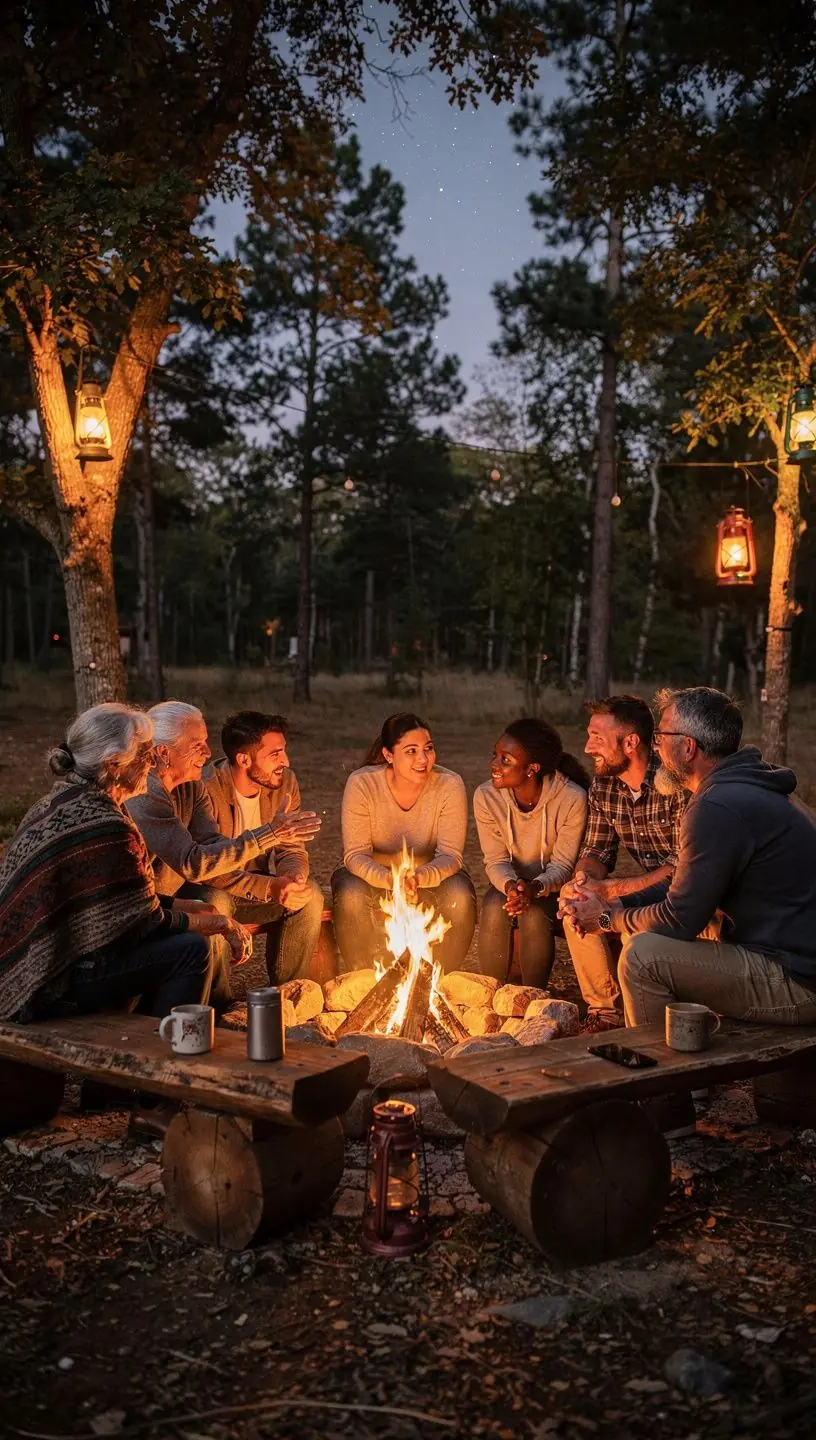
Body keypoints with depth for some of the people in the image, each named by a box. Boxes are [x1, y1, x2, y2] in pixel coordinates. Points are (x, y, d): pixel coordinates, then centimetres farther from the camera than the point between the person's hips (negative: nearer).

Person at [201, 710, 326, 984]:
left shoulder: (285, 782, -5)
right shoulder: (207, 789, -24)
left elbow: (293, 849, -2)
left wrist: (293, 876, -27)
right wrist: (270, 887, -36)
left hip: (259, 887, 5)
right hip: (212, 892, -5)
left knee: (310, 894, -19)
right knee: (217, 902, -36)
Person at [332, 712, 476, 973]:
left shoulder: (449, 785, -18)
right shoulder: (361, 784, -19)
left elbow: (451, 855, -20)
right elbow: (355, 855, -21)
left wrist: (418, 878, -42)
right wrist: (391, 880, -42)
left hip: (430, 878, 1)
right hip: (375, 877, 0)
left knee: (460, 898, -30)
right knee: (351, 897, -33)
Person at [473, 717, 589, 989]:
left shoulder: (572, 799, -24)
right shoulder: (486, 797, -16)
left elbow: (562, 866, -17)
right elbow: (496, 860, -10)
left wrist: (536, 887, -38)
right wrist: (510, 885, -33)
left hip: (550, 887, -2)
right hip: (509, 883, 2)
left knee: (534, 915, -32)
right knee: (494, 909, -29)